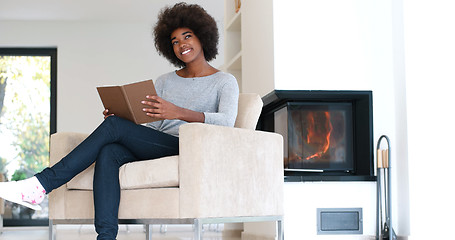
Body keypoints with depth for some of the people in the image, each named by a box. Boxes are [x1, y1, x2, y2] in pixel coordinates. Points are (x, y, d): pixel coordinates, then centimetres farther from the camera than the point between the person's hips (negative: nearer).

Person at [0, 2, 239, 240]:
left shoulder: (225, 82, 5)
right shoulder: (165, 81, 23)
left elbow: (226, 122, -14)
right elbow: (150, 124, 13)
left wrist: (179, 112, -29)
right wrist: (116, 117, -8)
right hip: (156, 148, 6)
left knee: (114, 126, -23)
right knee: (109, 152, -28)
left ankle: (42, 184, -22)